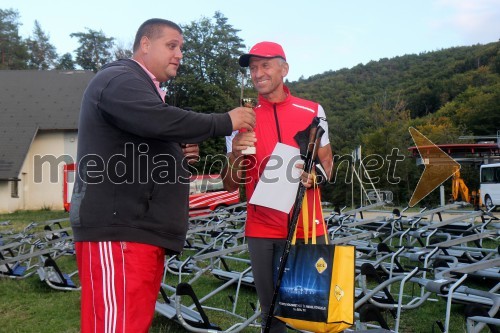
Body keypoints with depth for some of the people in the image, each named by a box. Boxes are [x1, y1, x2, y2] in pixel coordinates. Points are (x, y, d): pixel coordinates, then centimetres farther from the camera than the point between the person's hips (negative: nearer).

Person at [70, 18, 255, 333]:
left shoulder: (145, 90, 26)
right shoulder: (119, 80, -7)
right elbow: (161, 122, -25)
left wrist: (180, 153, 10)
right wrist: (225, 122, -14)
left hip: (141, 231, 10)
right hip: (117, 230, -10)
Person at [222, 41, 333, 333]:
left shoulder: (313, 111, 3)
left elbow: (327, 162, 10)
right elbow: (231, 185, 3)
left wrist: (314, 175, -12)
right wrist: (236, 154, -17)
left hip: (309, 227, 0)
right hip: (262, 230, 0)